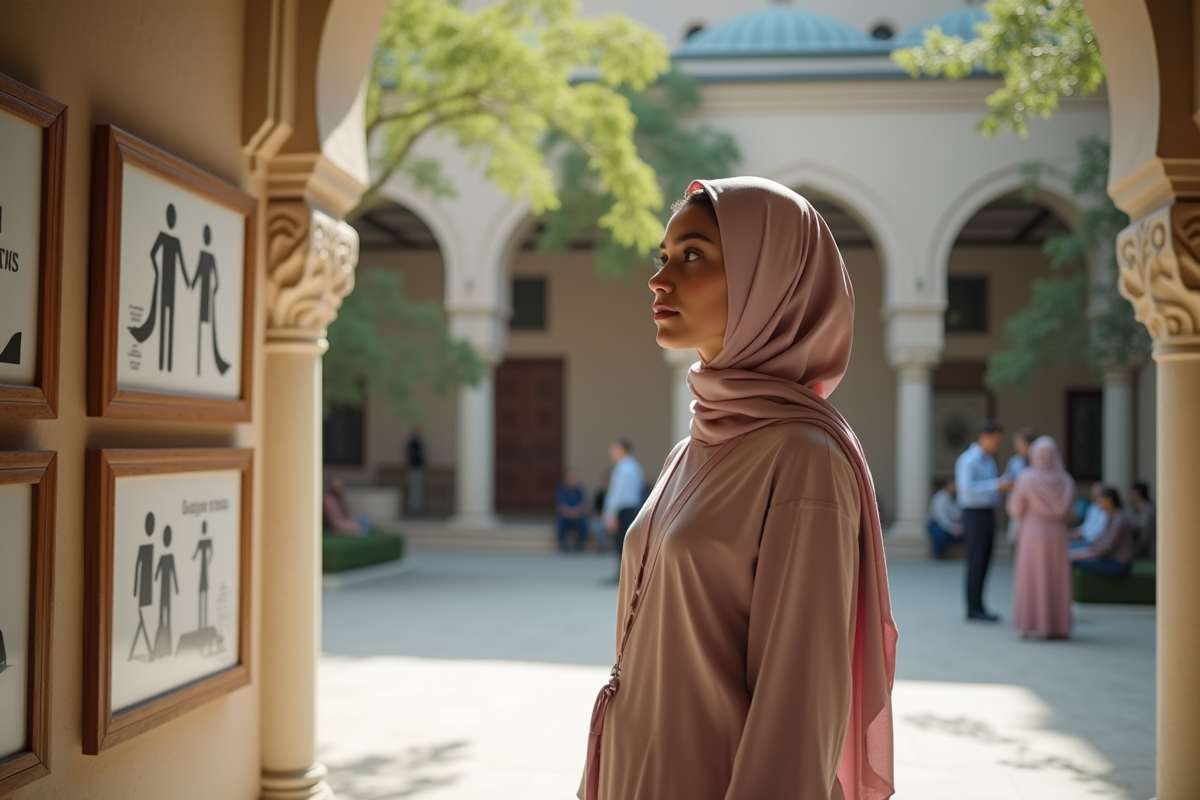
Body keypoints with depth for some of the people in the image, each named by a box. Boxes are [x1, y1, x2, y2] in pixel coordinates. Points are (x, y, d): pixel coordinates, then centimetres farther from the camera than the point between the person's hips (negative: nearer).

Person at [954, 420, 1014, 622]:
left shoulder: (989, 460, 16)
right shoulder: (968, 460, -12)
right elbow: (966, 488, -21)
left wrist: (1003, 483, 7)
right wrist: (995, 486, -22)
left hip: (988, 513, 9)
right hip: (975, 514, -9)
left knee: (984, 562, 9)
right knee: (976, 563, -6)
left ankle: (978, 606, 15)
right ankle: (974, 607, 0)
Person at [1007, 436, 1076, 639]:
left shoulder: (1025, 478, -10)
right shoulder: (1066, 481, 0)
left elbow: (1015, 510, -6)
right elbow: (1068, 513, 6)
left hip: (1032, 535, -3)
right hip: (1058, 537, 3)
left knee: (1031, 579, 4)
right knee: (1057, 582, 9)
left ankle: (1030, 624, 0)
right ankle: (1056, 625, 9)